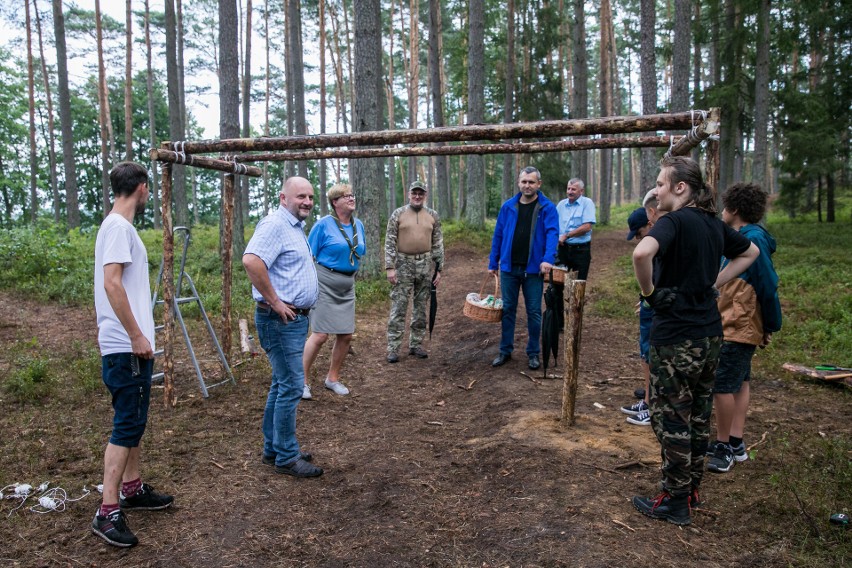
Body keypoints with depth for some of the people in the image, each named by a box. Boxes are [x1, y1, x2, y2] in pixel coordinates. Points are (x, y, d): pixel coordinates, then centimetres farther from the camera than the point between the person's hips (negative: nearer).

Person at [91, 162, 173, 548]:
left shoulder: (119, 226, 14)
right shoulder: (119, 227, -15)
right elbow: (112, 283, -23)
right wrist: (136, 335, -20)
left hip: (132, 346, 10)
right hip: (127, 347, -10)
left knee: (134, 421, 17)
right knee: (127, 425, -5)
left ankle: (132, 489, 29)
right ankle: (108, 512, 1)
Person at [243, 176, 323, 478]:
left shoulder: (295, 226, 17)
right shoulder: (275, 224, -15)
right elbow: (251, 261, -31)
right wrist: (274, 301, -24)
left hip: (296, 318, 10)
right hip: (281, 319, -10)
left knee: (282, 385, 16)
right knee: (291, 387, -4)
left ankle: (273, 450, 28)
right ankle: (287, 458, 8)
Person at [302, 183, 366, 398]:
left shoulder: (359, 225, 9)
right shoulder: (323, 224, -8)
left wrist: (351, 275, 15)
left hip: (347, 285, 6)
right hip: (325, 282, -6)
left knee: (346, 335, 6)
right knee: (320, 335, -9)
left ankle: (333, 378, 24)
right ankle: (302, 381, 6)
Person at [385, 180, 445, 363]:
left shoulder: (433, 215, 7)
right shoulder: (398, 214, 0)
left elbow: (438, 244, 9)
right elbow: (390, 242, -2)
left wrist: (439, 269, 5)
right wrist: (390, 267, -9)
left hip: (425, 265, 3)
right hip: (403, 264, -3)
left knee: (421, 307, 8)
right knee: (398, 307, -3)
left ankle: (416, 344, 18)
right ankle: (393, 347, 2)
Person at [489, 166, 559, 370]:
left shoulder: (547, 208, -3)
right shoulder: (508, 207, 5)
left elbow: (552, 233, -15)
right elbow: (498, 235, 8)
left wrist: (548, 258, -31)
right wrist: (493, 263, 7)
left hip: (533, 269, -2)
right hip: (509, 268, 2)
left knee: (534, 312, 6)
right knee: (508, 310, 9)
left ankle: (534, 353, 20)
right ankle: (505, 351, 21)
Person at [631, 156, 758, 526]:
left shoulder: (674, 221, -17)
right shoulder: (714, 224, 7)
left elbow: (642, 251, -38)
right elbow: (750, 252, 25)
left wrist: (648, 290, -20)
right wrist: (713, 284, 14)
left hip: (676, 337, -8)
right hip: (710, 333, 8)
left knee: (671, 419, 4)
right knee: (698, 415, 18)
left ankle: (674, 502, 16)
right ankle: (692, 489, 33)